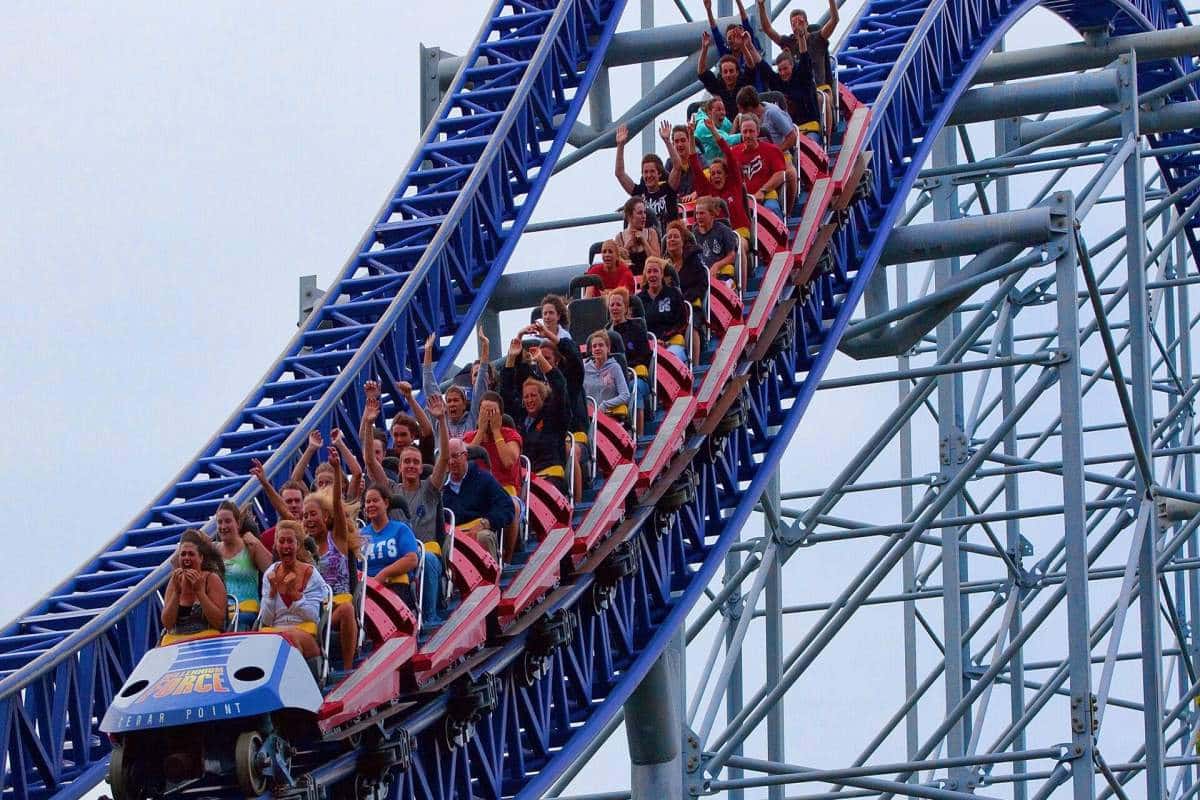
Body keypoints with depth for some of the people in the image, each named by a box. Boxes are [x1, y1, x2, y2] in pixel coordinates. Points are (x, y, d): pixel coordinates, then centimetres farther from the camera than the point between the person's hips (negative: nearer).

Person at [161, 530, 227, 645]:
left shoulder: (211, 579, -1)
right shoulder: (175, 581, 10)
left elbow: (218, 622, -8)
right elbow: (167, 624, 2)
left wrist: (199, 591, -12)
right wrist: (176, 592, -8)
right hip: (174, 639, 3)